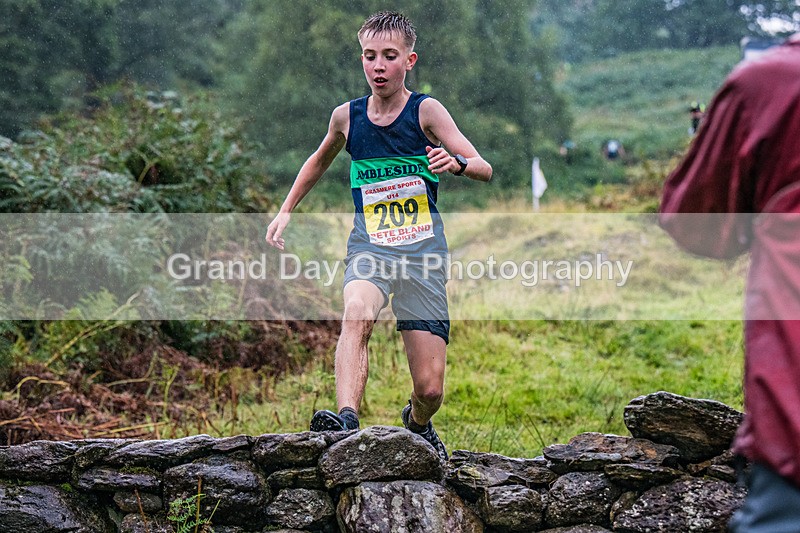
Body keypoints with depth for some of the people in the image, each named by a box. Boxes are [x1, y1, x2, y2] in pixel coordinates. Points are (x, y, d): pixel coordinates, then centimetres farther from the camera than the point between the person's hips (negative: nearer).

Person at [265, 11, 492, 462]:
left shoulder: (426, 111, -4)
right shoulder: (347, 116, 5)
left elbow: (485, 170, -13)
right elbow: (320, 161, 27)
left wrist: (457, 163, -35)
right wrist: (285, 212, 21)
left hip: (423, 250, -1)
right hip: (370, 247, 1)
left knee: (430, 390, -1)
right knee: (357, 313, -36)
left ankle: (417, 424, 33)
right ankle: (346, 417, -48)